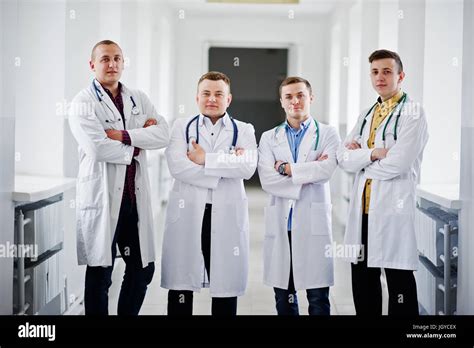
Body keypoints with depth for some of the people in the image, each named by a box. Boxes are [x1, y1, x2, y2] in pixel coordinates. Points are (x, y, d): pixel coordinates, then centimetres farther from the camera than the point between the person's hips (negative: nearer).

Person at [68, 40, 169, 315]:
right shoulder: (83, 103, -3)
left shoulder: (139, 99, 13)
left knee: (143, 268, 11)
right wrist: (137, 146, -5)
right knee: (100, 274, 3)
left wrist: (124, 136, -13)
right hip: (101, 197, -5)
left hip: (136, 196, 5)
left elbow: (163, 134, -1)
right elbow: (97, 147, -18)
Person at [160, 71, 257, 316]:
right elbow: (177, 166, -9)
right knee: (180, 286, 3)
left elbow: (247, 167, -10)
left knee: (225, 286, 5)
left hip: (227, 217, 0)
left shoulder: (244, 131, 10)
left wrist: (206, 159, -10)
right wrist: (225, 167, -10)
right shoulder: (181, 127, 9)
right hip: (187, 214, 0)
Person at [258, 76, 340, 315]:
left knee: (318, 299, 0)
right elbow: (267, 180, -4)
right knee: (283, 297, 8)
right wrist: (307, 175, -9)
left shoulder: (328, 134, 5)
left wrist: (286, 168, -7)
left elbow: (326, 170, -14)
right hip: (280, 224, 2)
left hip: (314, 224, -2)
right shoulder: (269, 138, 11)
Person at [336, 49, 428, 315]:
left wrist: (360, 157, -3)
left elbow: (396, 164, -17)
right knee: (363, 280, 12)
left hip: (394, 208, -7)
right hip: (363, 208, 7)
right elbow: (344, 158, 6)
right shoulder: (366, 115, 17)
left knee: (399, 281, 0)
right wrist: (372, 154, -11)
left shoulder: (413, 113, -6)